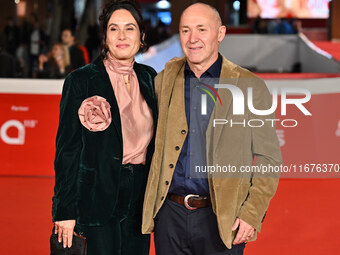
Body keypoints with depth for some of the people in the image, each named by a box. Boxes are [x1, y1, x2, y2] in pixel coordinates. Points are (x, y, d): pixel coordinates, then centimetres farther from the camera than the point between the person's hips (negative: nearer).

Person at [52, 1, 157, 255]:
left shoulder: (148, 78, 8)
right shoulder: (81, 81, -7)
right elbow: (67, 148, -8)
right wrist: (65, 211, -11)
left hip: (141, 195, 5)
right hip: (98, 199, -5)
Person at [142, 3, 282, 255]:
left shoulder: (249, 86, -3)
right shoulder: (168, 77, 6)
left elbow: (269, 158, -2)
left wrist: (253, 213, -11)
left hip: (221, 219, -3)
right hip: (169, 213, 3)